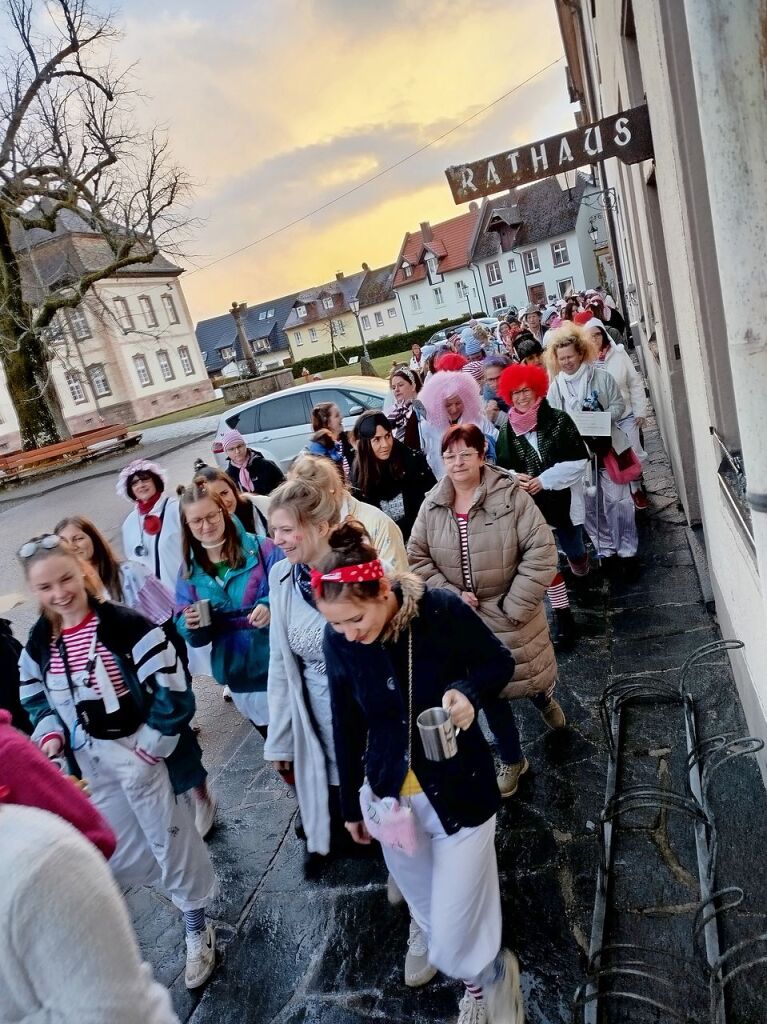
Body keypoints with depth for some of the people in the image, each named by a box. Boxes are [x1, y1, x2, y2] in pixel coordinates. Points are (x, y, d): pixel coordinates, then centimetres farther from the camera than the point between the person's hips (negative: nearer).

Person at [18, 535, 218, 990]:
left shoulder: (126, 625, -20)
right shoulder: (39, 644, -2)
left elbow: (173, 689, -18)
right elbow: (37, 698, 13)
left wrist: (149, 745, -16)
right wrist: (51, 735, -5)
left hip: (144, 752, -5)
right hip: (91, 760, 6)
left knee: (171, 841, 8)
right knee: (112, 850, 16)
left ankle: (197, 930, 32)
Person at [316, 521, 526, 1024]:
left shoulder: (444, 610, -23)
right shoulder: (339, 641, -13)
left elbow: (500, 662, -5)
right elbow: (347, 728, 1)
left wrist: (468, 692, -26)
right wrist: (351, 804, 11)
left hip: (460, 793, -3)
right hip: (389, 797, 3)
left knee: (454, 948, 2)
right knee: (430, 918, 18)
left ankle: (491, 972, 36)